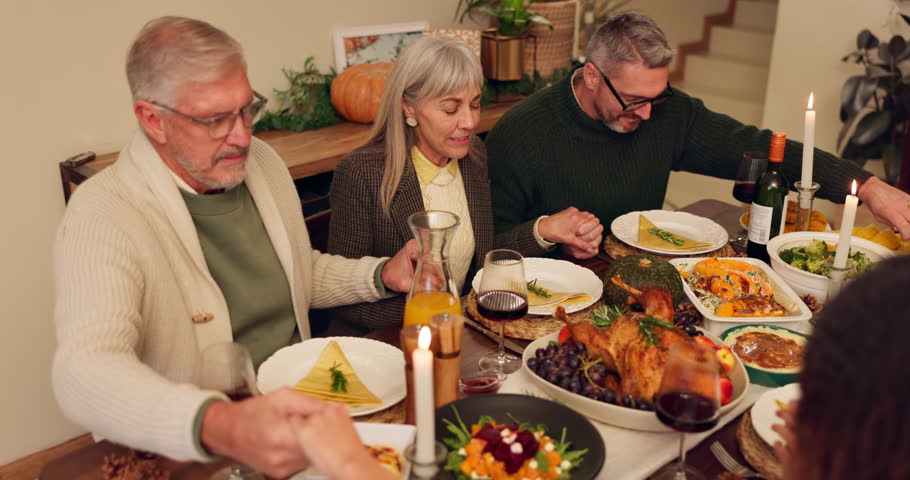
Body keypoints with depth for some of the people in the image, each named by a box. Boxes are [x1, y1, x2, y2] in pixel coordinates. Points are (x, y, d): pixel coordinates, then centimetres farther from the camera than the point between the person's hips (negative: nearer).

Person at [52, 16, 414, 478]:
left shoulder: (263, 161, 4)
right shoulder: (103, 216, -18)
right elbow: (84, 374, -32)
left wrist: (383, 275, 3)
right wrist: (222, 427, -48)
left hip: (295, 408, 5)